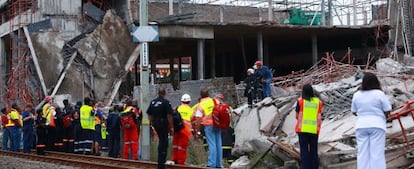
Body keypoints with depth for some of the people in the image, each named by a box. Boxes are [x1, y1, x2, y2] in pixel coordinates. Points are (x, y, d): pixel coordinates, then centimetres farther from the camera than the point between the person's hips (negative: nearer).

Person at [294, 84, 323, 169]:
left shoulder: (300, 101, -4)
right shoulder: (318, 102, 2)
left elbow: (297, 116, 0)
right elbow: (319, 118, 3)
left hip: (303, 129, -2)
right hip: (314, 130, 2)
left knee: (304, 150, 3)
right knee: (314, 150, 12)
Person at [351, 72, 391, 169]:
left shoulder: (356, 95, 3)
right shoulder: (379, 94, -7)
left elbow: (353, 111, 11)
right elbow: (387, 111, -6)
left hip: (361, 126, 3)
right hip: (377, 125, -3)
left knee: (362, 153, 5)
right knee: (377, 153, -2)